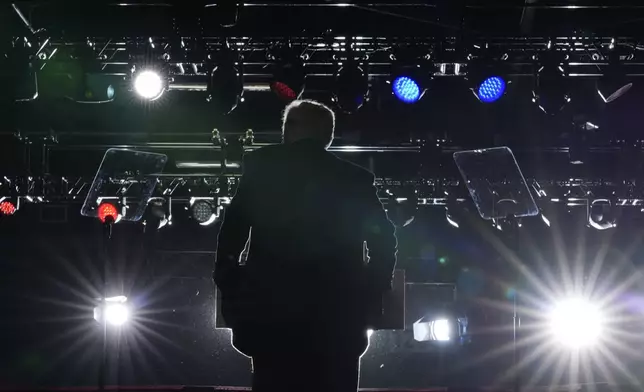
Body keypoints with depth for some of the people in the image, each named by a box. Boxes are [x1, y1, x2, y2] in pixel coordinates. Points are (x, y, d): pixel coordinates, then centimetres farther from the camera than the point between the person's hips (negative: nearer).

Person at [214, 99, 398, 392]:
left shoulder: (261, 167, 4)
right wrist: (369, 302, 8)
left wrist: (232, 297, 5)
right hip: (338, 319, 1)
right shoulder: (355, 179, 7)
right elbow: (383, 243, 1)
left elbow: (230, 236, -1)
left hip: (272, 315, -1)